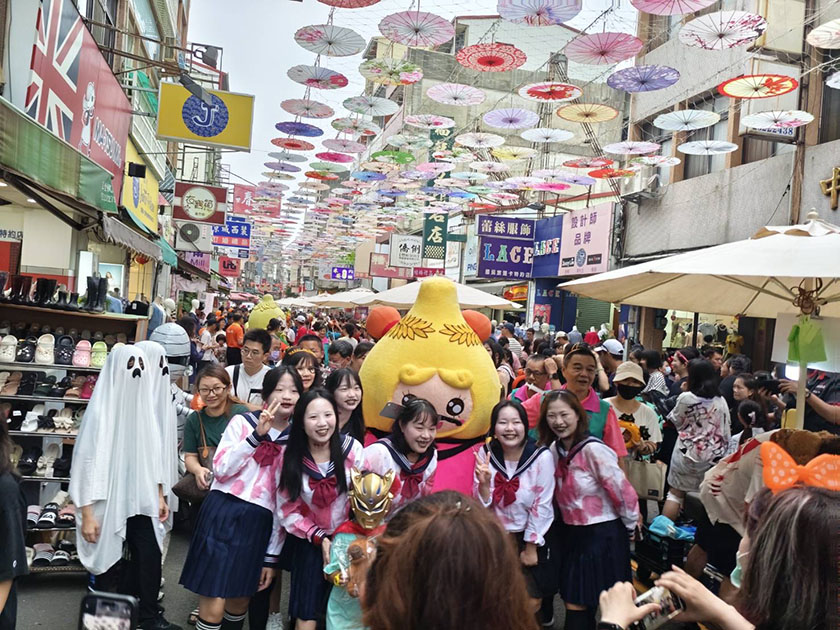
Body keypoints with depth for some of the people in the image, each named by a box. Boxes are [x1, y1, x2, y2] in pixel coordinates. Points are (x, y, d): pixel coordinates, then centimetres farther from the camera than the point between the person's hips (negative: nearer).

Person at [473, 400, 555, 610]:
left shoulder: (541, 456, -17)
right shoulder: (485, 454, -9)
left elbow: (542, 506, -12)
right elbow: (481, 505, -6)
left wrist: (531, 547, -8)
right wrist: (484, 483, -26)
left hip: (529, 538, -2)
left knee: (530, 603, 9)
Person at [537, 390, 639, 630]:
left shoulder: (592, 449, -21)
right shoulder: (553, 450, 0)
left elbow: (623, 491, -16)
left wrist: (630, 528, -4)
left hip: (603, 535, -6)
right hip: (571, 534, 6)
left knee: (577, 605, 2)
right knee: (575, 604, 13)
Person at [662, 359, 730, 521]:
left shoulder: (686, 398, -11)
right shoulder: (721, 401, 0)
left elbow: (676, 422, 5)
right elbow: (725, 434, 4)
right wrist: (721, 453, 16)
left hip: (687, 454, -3)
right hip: (713, 457, 3)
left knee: (675, 494, 5)